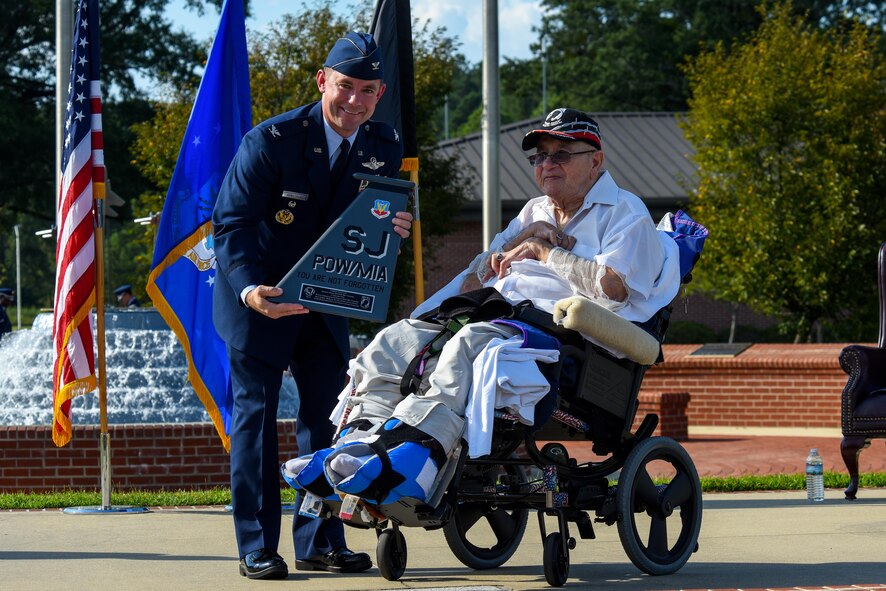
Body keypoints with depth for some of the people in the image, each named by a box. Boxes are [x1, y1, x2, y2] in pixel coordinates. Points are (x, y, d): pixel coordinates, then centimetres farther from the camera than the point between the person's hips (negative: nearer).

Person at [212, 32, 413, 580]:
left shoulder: (384, 148, -3)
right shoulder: (271, 140, -19)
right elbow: (232, 223, -21)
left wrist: (393, 228, -19)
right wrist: (250, 289, -38)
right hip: (257, 296, -5)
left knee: (327, 412, 5)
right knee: (256, 412, -5)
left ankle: (320, 542, 12)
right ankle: (257, 548, -1)